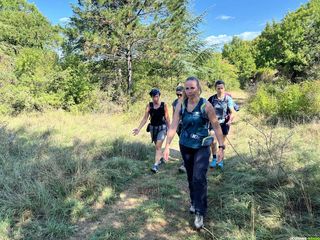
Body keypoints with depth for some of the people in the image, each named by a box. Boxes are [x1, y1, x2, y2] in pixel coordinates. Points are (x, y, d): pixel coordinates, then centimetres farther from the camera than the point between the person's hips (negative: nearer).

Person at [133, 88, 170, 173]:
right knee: (157, 146, 19)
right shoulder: (149, 105, -3)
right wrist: (139, 128, -12)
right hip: (153, 127, 4)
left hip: (162, 128, -3)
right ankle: (161, 158, 42)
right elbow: (145, 118, -3)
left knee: (158, 146, -12)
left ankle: (156, 165, -12)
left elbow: (167, 118, -2)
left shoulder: (164, 105, -8)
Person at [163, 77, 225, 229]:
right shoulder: (180, 105, -7)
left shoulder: (206, 105, -14)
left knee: (199, 178, -10)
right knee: (190, 177, 16)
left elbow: (216, 126, -9)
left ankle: (200, 213, 4)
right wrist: (167, 146, -14)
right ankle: (194, 202, 38)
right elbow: (173, 126, -9)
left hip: (202, 146, -3)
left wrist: (221, 147, -10)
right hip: (185, 146, 3)